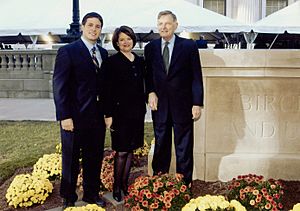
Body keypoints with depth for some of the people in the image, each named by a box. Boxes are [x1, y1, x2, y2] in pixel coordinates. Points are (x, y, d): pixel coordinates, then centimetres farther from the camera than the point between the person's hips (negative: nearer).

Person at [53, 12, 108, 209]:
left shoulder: (103, 53, 11)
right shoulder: (68, 51, -6)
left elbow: (105, 84, 12)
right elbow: (59, 86, -10)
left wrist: (107, 111, 5)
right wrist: (64, 116, -15)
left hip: (98, 116, 5)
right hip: (75, 116, -5)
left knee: (94, 158, 13)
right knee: (71, 160, 9)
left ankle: (92, 193, 31)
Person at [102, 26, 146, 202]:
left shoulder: (140, 61, 10)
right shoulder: (112, 62, -6)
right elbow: (108, 90, -8)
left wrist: (143, 108, 12)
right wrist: (108, 115, -12)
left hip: (137, 112, 5)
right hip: (120, 111, -5)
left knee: (131, 150, 11)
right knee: (121, 152, -1)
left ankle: (125, 183, 23)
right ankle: (116, 187, 13)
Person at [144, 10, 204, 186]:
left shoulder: (189, 46, -2)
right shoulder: (150, 48, 6)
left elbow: (196, 77, -4)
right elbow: (148, 74, 12)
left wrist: (197, 103, -8)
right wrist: (151, 92, -6)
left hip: (182, 105, -2)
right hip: (159, 104, 3)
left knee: (184, 147, 5)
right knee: (161, 145, 11)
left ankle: (184, 183, 15)